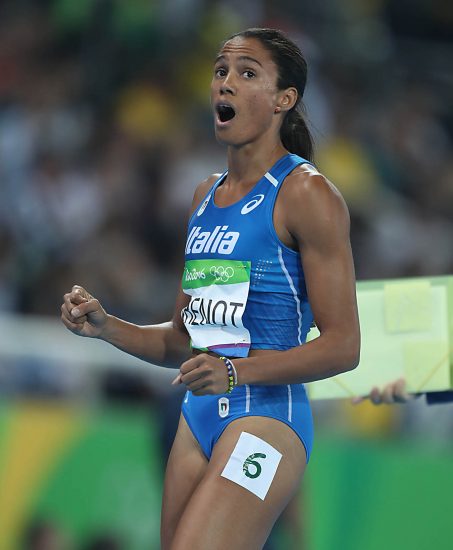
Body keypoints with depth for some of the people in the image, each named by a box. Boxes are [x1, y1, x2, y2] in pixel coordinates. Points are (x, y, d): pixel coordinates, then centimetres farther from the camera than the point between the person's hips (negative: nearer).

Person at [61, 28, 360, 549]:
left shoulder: (305, 193, -6)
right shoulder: (206, 197, 18)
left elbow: (342, 345, -11)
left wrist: (237, 370, -23)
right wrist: (106, 327, 6)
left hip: (267, 415, -8)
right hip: (198, 418, 8)